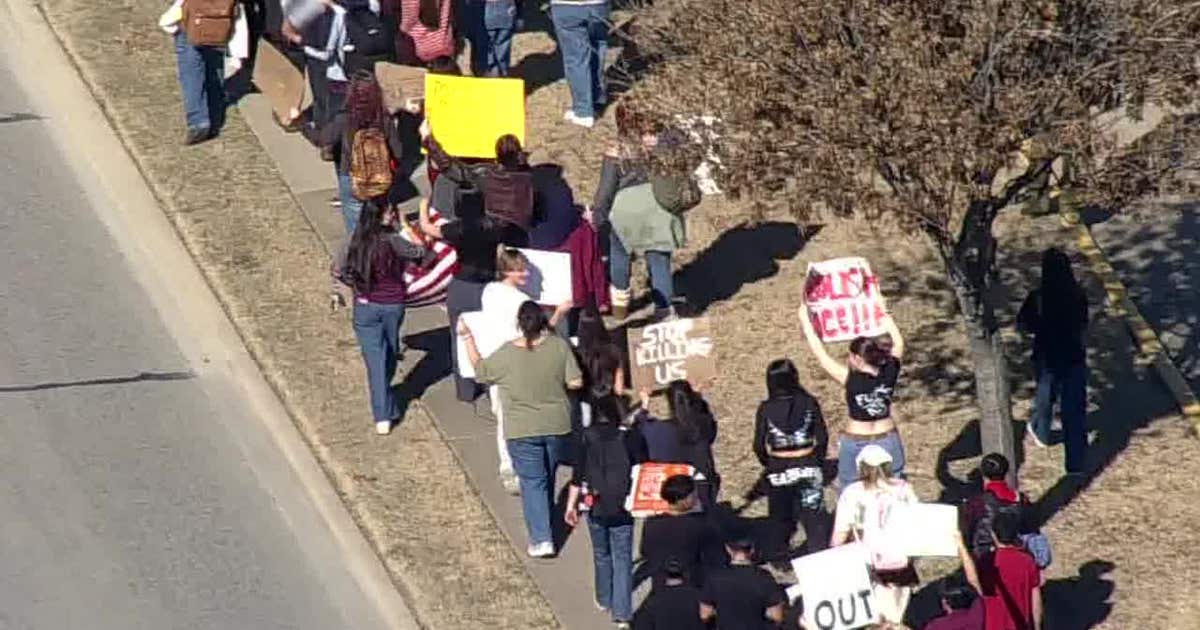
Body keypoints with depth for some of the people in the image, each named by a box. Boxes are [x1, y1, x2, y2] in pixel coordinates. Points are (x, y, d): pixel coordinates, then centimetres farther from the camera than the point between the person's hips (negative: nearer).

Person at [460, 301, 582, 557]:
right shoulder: (559, 346, -12)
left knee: (532, 482, 4)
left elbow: (480, 370, 0)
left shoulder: (507, 354, -16)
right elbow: (576, 382, -9)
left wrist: (467, 337, 8)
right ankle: (543, 524, 41)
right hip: (557, 426, 2)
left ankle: (541, 540, -2)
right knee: (549, 476, 23)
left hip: (522, 430, -2)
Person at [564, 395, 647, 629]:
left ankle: (605, 600, 38)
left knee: (602, 556, 22)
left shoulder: (587, 437, -6)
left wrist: (571, 505, 4)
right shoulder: (631, 437, -6)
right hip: (624, 508, -1)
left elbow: (578, 475, -5)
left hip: (596, 506, 1)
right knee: (622, 559, 5)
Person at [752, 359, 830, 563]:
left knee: (780, 517, 17)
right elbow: (822, 437, -4)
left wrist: (767, 463, 12)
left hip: (778, 470, 0)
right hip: (808, 467, 0)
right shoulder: (809, 403, -9)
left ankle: (779, 557, 25)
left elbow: (759, 445, -7)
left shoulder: (766, 409, -10)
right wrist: (818, 460, 13)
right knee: (814, 516, 8)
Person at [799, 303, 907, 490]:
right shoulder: (888, 375, -12)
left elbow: (822, 355, -16)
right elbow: (898, 344, 6)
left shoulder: (851, 381, -22)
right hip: (888, 442, 4)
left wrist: (805, 321, -7)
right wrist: (888, 322, 20)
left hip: (856, 444, -4)